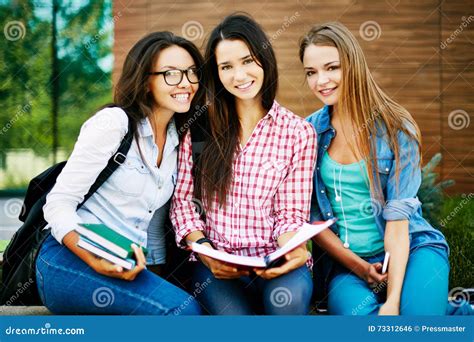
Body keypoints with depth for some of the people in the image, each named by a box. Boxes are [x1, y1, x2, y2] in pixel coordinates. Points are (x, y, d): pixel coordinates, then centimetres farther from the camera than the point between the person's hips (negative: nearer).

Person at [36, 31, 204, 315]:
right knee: (183, 309, -28)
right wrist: (95, 261, -26)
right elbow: (58, 203, -11)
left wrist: (156, 268, 5)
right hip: (72, 259, -7)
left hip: (130, 270, 7)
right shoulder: (113, 122, -7)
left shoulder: (180, 140, 13)